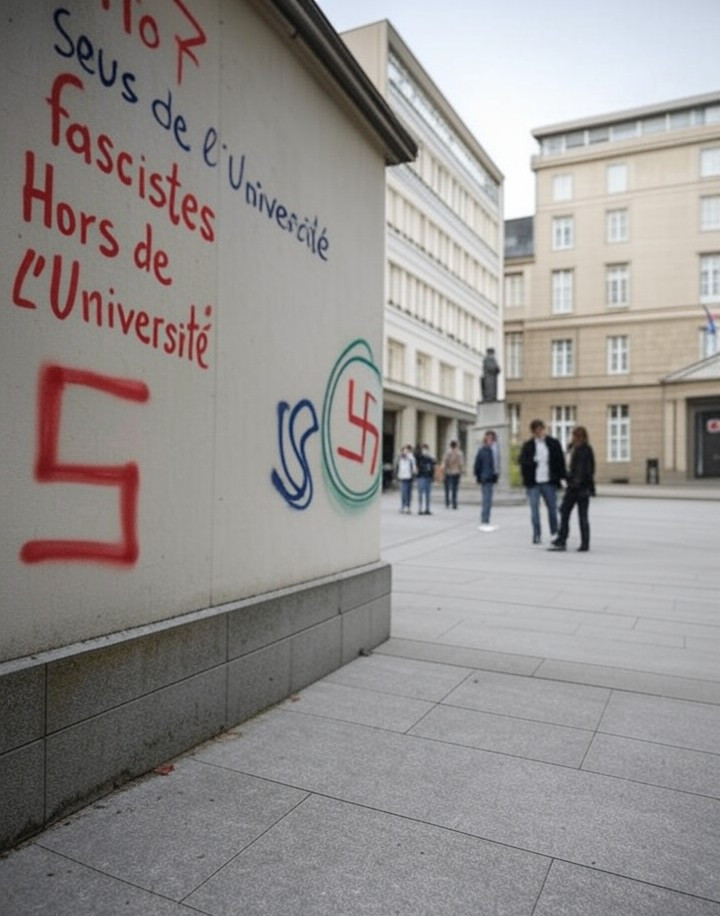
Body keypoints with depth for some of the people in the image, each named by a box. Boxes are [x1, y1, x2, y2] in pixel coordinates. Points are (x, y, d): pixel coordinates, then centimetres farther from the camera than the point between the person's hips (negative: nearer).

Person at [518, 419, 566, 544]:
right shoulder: (528, 445, 5)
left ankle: (555, 533, 23)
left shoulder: (553, 443, 4)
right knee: (534, 509, -3)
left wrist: (561, 477, -2)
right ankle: (536, 534, 3)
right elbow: (522, 460, 2)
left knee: (552, 508, 8)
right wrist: (531, 463, -17)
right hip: (533, 483, 0)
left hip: (549, 482, 0)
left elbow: (560, 461, 5)